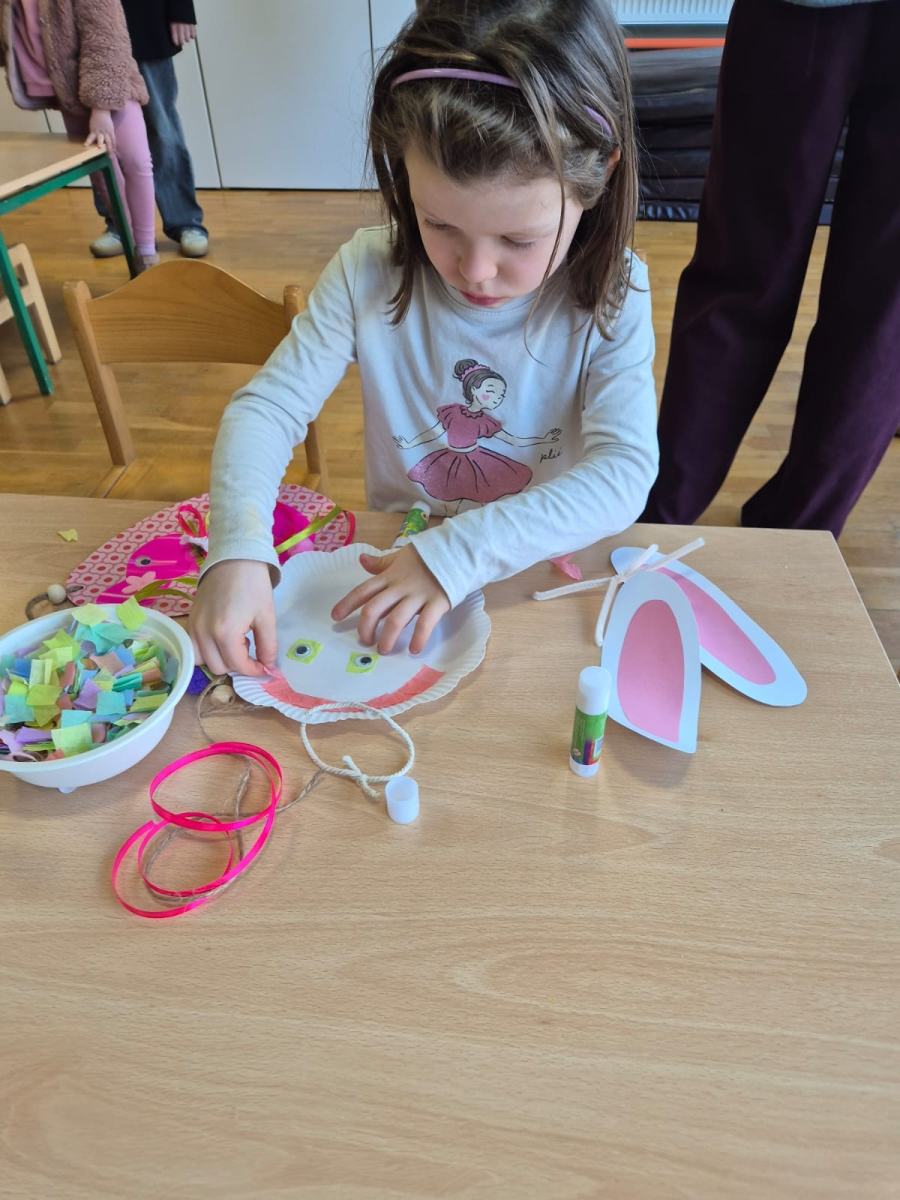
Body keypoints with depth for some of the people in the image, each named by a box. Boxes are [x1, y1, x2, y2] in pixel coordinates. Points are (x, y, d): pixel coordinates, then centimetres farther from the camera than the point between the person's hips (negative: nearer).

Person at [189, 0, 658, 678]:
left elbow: (624, 473, -22)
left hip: (547, 573, -1)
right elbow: (267, 408, -11)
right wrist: (239, 550, -29)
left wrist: (462, 553, -33)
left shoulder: (611, 298, -14)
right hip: (394, 564, 2)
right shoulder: (370, 276, -11)